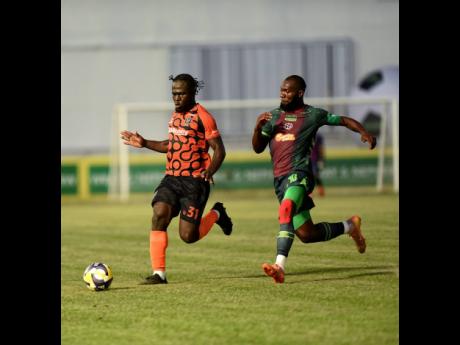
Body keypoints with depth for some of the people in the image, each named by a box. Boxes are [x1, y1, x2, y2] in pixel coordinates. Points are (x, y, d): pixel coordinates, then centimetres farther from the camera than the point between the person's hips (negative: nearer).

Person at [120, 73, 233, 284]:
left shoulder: (202, 117, -10)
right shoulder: (176, 115, 14)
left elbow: (219, 150, -12)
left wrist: (209, 172, -28)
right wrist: (144, 143, 20)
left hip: (194, 181, -6)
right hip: (171, 179, 6)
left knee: (188, 236, -7)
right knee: (159, 215, -18)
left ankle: (216, 214, 24)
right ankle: (159, 273, -16)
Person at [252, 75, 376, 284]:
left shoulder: (312, 115, 4)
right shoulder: (274, 116, 18)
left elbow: (344, 121, 11)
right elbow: (258, 148, 15)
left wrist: (364, 133, -8)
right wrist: (258, 127, -5)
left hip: (299, 174, -6)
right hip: (280, 180, 6)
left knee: (285, 210, -35)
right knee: (307, 234, 9)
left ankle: (280, 266, -46)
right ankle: (350, 226, 34)